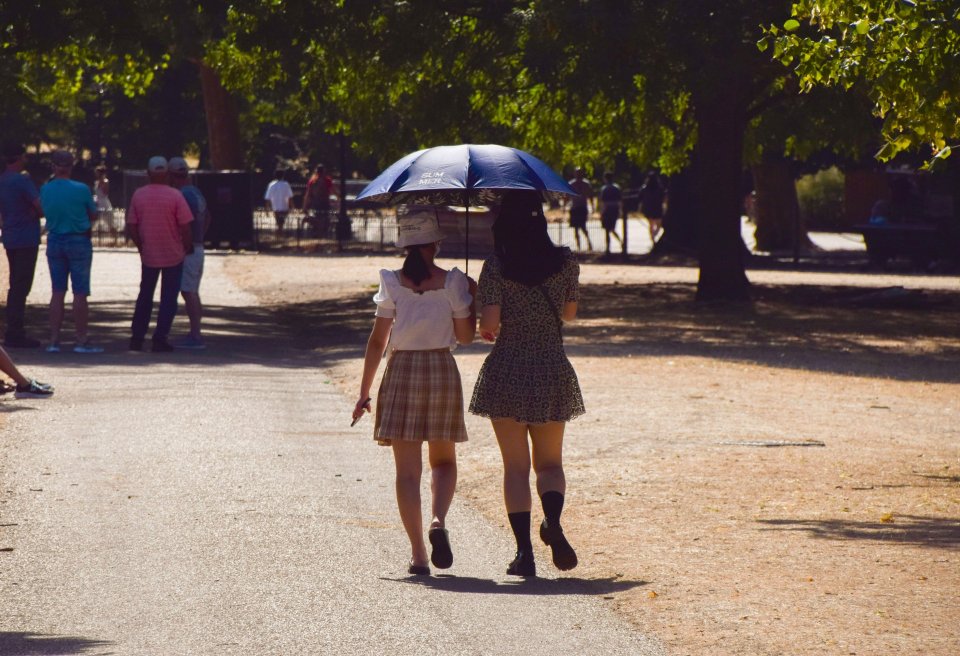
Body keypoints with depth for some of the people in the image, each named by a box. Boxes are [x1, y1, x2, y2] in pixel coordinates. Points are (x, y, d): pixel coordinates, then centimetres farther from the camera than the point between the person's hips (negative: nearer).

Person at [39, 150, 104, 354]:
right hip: (79, 241, -4)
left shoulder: (45, 190, -4)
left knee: (57, 292, 10)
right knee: (80, 293, 1)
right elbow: (93, 215, -2)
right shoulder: (81, 189, -13)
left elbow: (46, 212, 6)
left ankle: (54, 340, 10)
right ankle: (81, 340, 1)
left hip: (55, 242, 4)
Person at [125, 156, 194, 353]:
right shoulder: (175, 196, -12)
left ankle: (137, 337, 16)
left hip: (148, 255, 3)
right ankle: (160, 339, 0)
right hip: (173, 255, -3)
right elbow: (185, 227, -13)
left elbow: (131, 227, 0)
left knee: (145, 296, 16)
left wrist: (141, 247, 13)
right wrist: (187, 248, 2)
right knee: (168, 298, 5)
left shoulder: (138, 195, -3)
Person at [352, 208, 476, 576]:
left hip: (401, 371, 0)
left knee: (408, 469, 3)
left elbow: (378, 341, -3)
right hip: (442, 370, 1)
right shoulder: (453, 282, -3)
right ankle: (439, 521, -11)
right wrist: (471, 300, 17)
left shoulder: (392, 283, -3)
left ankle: (418, 552, -2)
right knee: (443, 460, 17)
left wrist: (365, 392, 3)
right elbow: (465, 336, 2)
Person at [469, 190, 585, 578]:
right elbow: (570, 313, 10)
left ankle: (524, 550, -1)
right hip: (552, 373, 2)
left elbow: (489, 324, -13)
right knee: (550, 462, 13)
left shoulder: (496, 266, -9)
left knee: (515, 466, 6)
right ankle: (553, 519, -17)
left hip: (506, 372, -2)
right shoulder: (565, 262, -1)